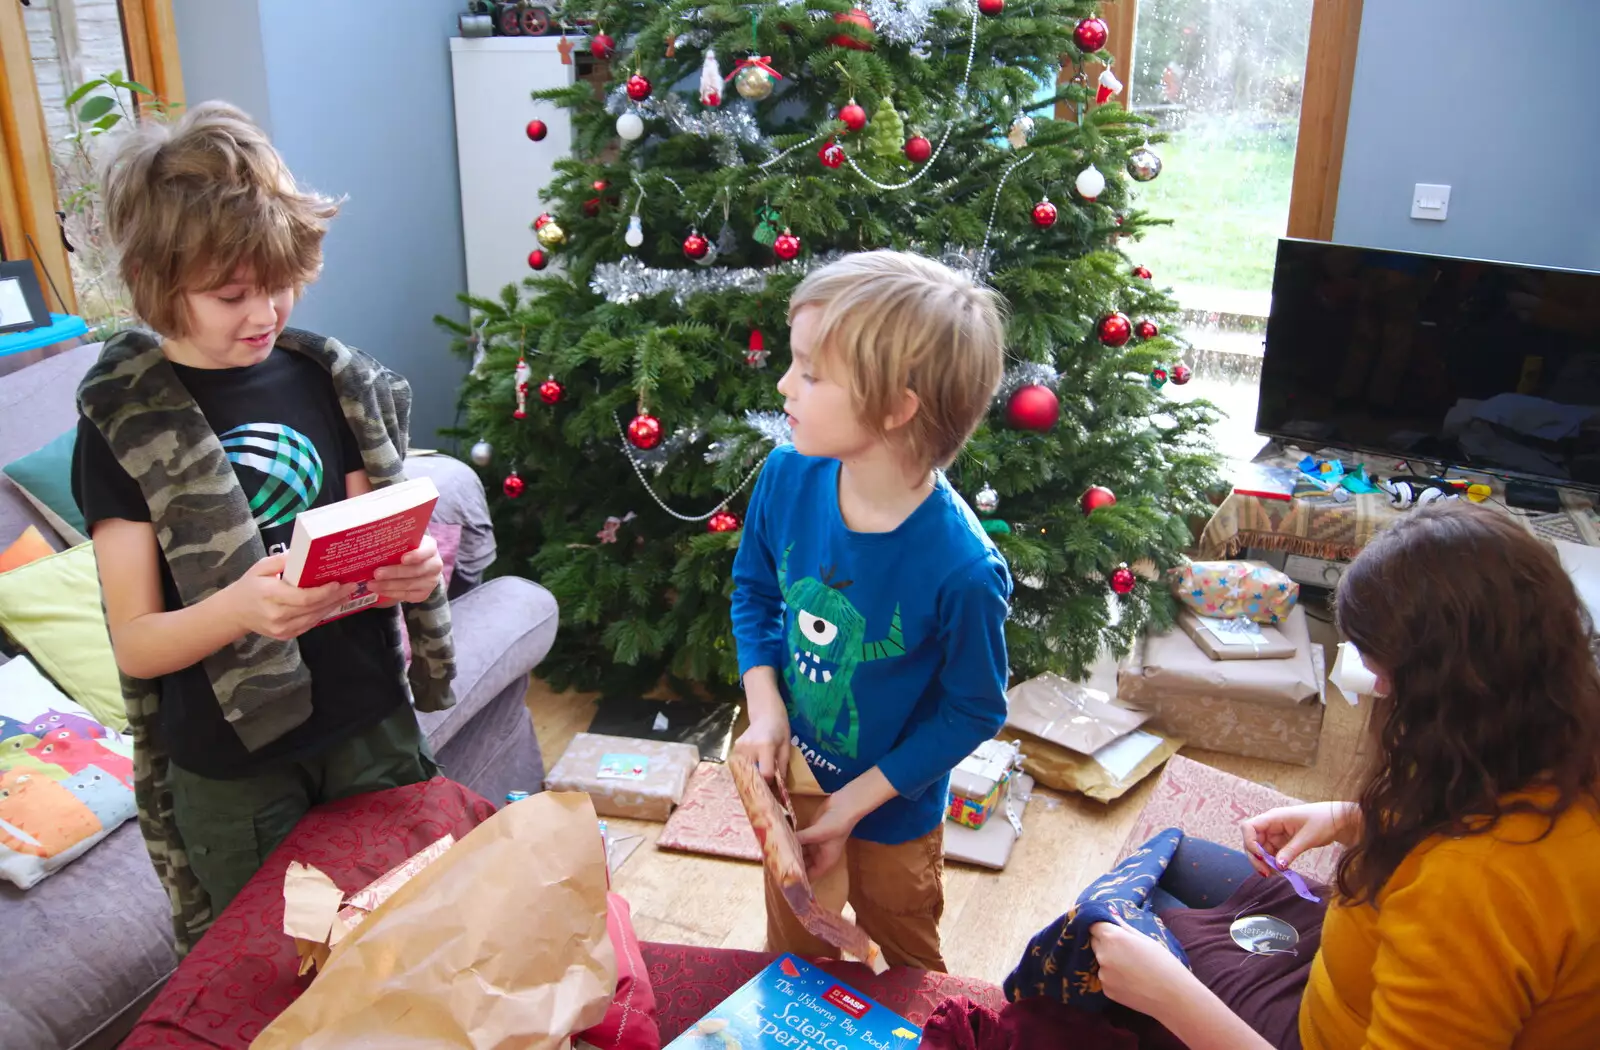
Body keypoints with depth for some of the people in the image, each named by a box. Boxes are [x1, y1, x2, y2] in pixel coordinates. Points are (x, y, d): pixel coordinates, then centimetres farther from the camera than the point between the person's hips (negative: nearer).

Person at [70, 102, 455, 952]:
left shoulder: (328, 381, -1)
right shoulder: (123, 425, -9)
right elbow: (135, 644, -11)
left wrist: (410, 570, -15)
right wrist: (239, 607, -32)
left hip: (368, 727, 3)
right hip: (229, 767, -2)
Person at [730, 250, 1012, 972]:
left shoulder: (961, 571, -35)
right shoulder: (787, 479, -20)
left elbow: (974, 710, -19)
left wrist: (857, 801, -17)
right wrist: (764, 705, -13)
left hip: (894, 812, -4)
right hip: (792, 777, 4)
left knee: (906, 965, 26)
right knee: (792, 952, 30)